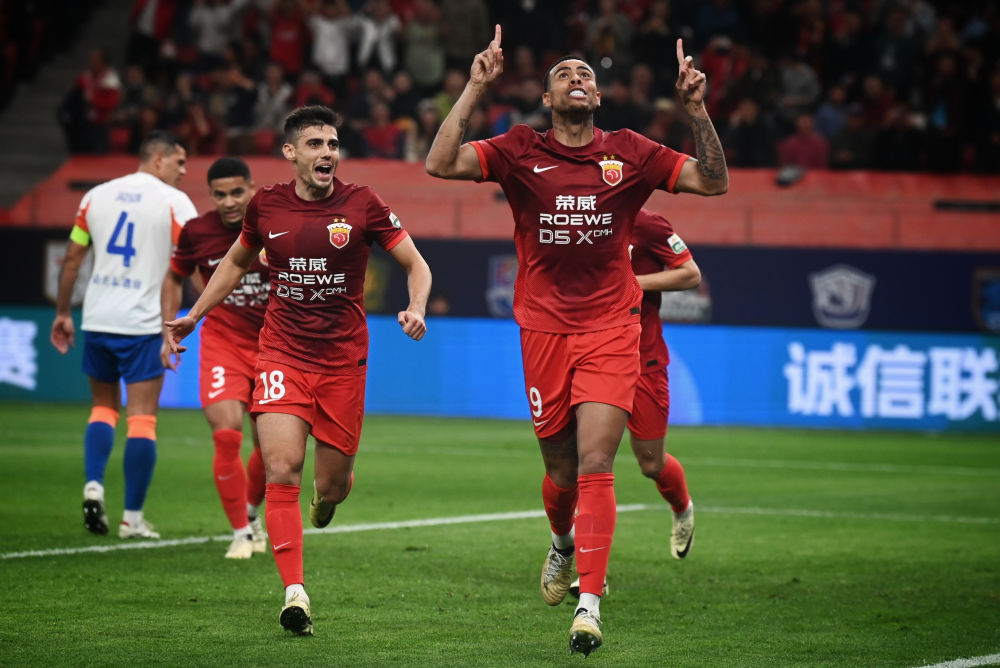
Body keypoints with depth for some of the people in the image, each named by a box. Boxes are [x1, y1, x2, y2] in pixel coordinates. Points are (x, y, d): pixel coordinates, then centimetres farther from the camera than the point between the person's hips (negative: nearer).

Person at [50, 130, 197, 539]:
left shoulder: (96, 196, 10)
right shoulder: (174, 202, -3)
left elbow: (72, 258, 12)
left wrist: (63, 313, 20)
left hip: (97, 321, 4)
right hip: (143, 323, -4)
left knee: (104, 406, 19)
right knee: (142, 418, 0)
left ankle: (93, 486, -2)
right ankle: (132, 518, -1)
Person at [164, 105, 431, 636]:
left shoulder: (361, 205, -5)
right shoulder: (265, 206, 1)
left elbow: (415, 264, 1)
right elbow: (235, 263, 20)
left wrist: (416, 308, -19)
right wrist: (193, 316, 17)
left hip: (342, 358, 0)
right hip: (281, 352, 0)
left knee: (334, 484, 7)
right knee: (281, 469, -17)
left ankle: (326, 492, 48)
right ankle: (294, 594, -17)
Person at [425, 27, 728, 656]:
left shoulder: (630, 151, 4)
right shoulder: (520, 151, 2)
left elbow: (714, 182, 2)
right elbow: (441, 163, -9)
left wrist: (696, 108, -9)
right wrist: (475, 89, -14)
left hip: (611, 329, -1)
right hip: (544, 328, 1)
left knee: (594, 466, -14)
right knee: (561, 472, 9)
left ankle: (589, 604, -14)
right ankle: (563, 544, 43)